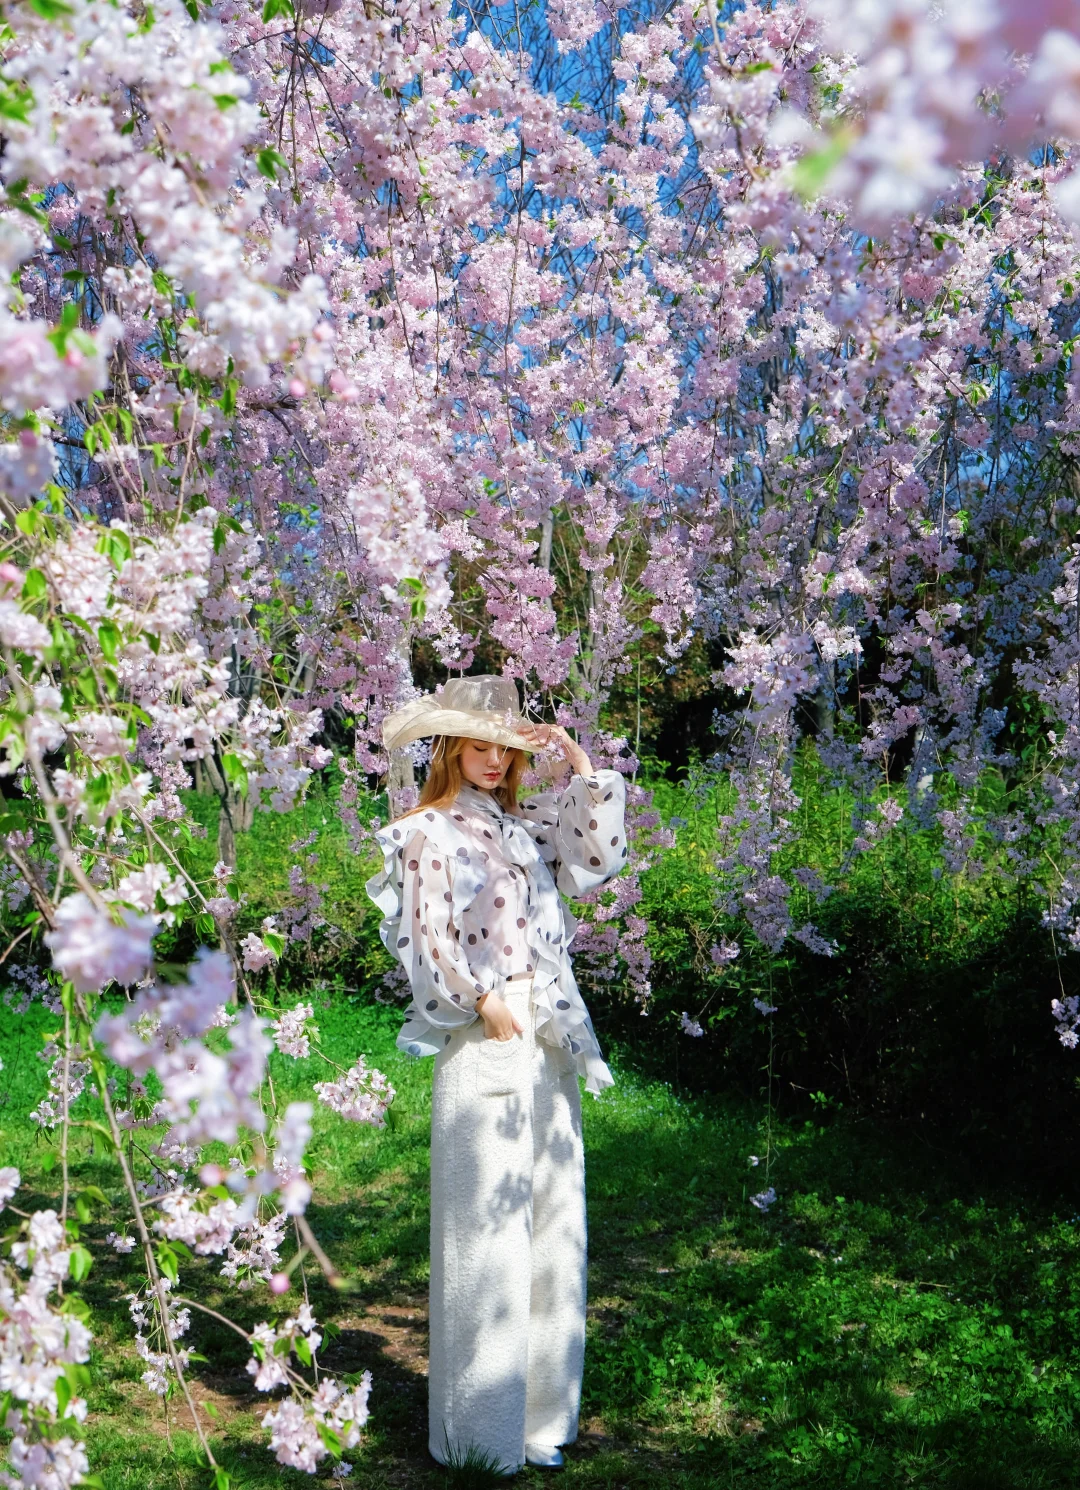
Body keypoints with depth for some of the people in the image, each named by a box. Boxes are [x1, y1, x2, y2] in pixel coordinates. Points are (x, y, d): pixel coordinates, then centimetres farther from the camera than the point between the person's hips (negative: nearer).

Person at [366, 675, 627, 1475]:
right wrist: (485, 1002, -13)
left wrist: (585, 769, 7)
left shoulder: (524, 825, 15)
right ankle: (482, 1425, 11)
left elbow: (601, 858, 10)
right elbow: (432, 938, -9)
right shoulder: (431, 835, -4)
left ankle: (540, 1409, 23)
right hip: (485, 1042, -7)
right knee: (486, 1221, -2)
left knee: (551, 1220, 10)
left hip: (550, 1040, 7)